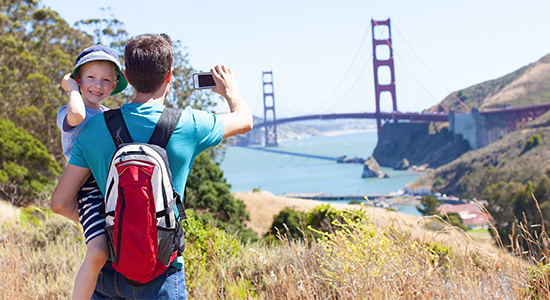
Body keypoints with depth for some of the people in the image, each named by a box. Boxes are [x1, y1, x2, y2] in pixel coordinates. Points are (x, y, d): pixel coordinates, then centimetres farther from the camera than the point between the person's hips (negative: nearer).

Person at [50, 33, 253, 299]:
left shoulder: (94, 129, -1)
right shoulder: (187, 125, -7)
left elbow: (59, 202, -1)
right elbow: (244, 121, 13)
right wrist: (231, 92, 34)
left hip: (106, 270, 4)